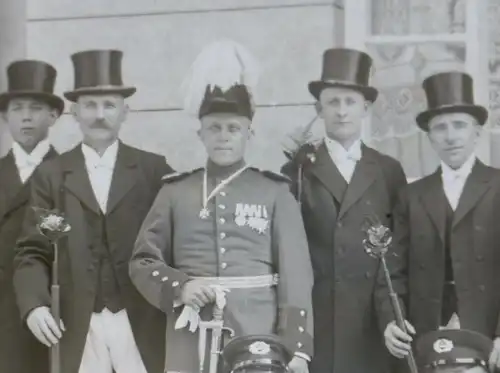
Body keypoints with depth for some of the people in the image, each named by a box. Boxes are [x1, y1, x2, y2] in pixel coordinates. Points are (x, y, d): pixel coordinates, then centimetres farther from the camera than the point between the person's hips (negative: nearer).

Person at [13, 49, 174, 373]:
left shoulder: (153, 169, 7)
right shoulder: (51, 175, 9)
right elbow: (34, 251, 4)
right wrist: (34, 305, -11)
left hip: (141, 322, 0)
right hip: (81, 325, 1)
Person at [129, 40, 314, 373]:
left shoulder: (275, 192, 6)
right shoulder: (175, 191, 10)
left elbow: (295, 272, 0)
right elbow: (143, 260, 9)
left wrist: (296, 346, -8)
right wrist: (179, 287, -11)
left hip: (258, 338, -1)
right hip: (192, 342, 1)